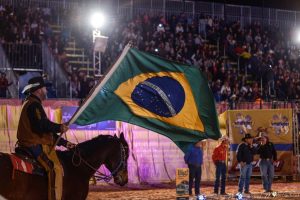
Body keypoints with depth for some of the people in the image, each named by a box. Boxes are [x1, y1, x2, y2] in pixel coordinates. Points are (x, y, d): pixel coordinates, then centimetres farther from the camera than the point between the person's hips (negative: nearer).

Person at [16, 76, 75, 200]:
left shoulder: (31, 104, 23)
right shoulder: (34, 105, -12)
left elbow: (45, 127, 24)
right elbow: (40, 126, -24)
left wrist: (64, 143, 20)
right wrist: (59, 127, -12)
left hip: (32, 145, 11)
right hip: (36, 145, -11)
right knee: (56, 169, -22)